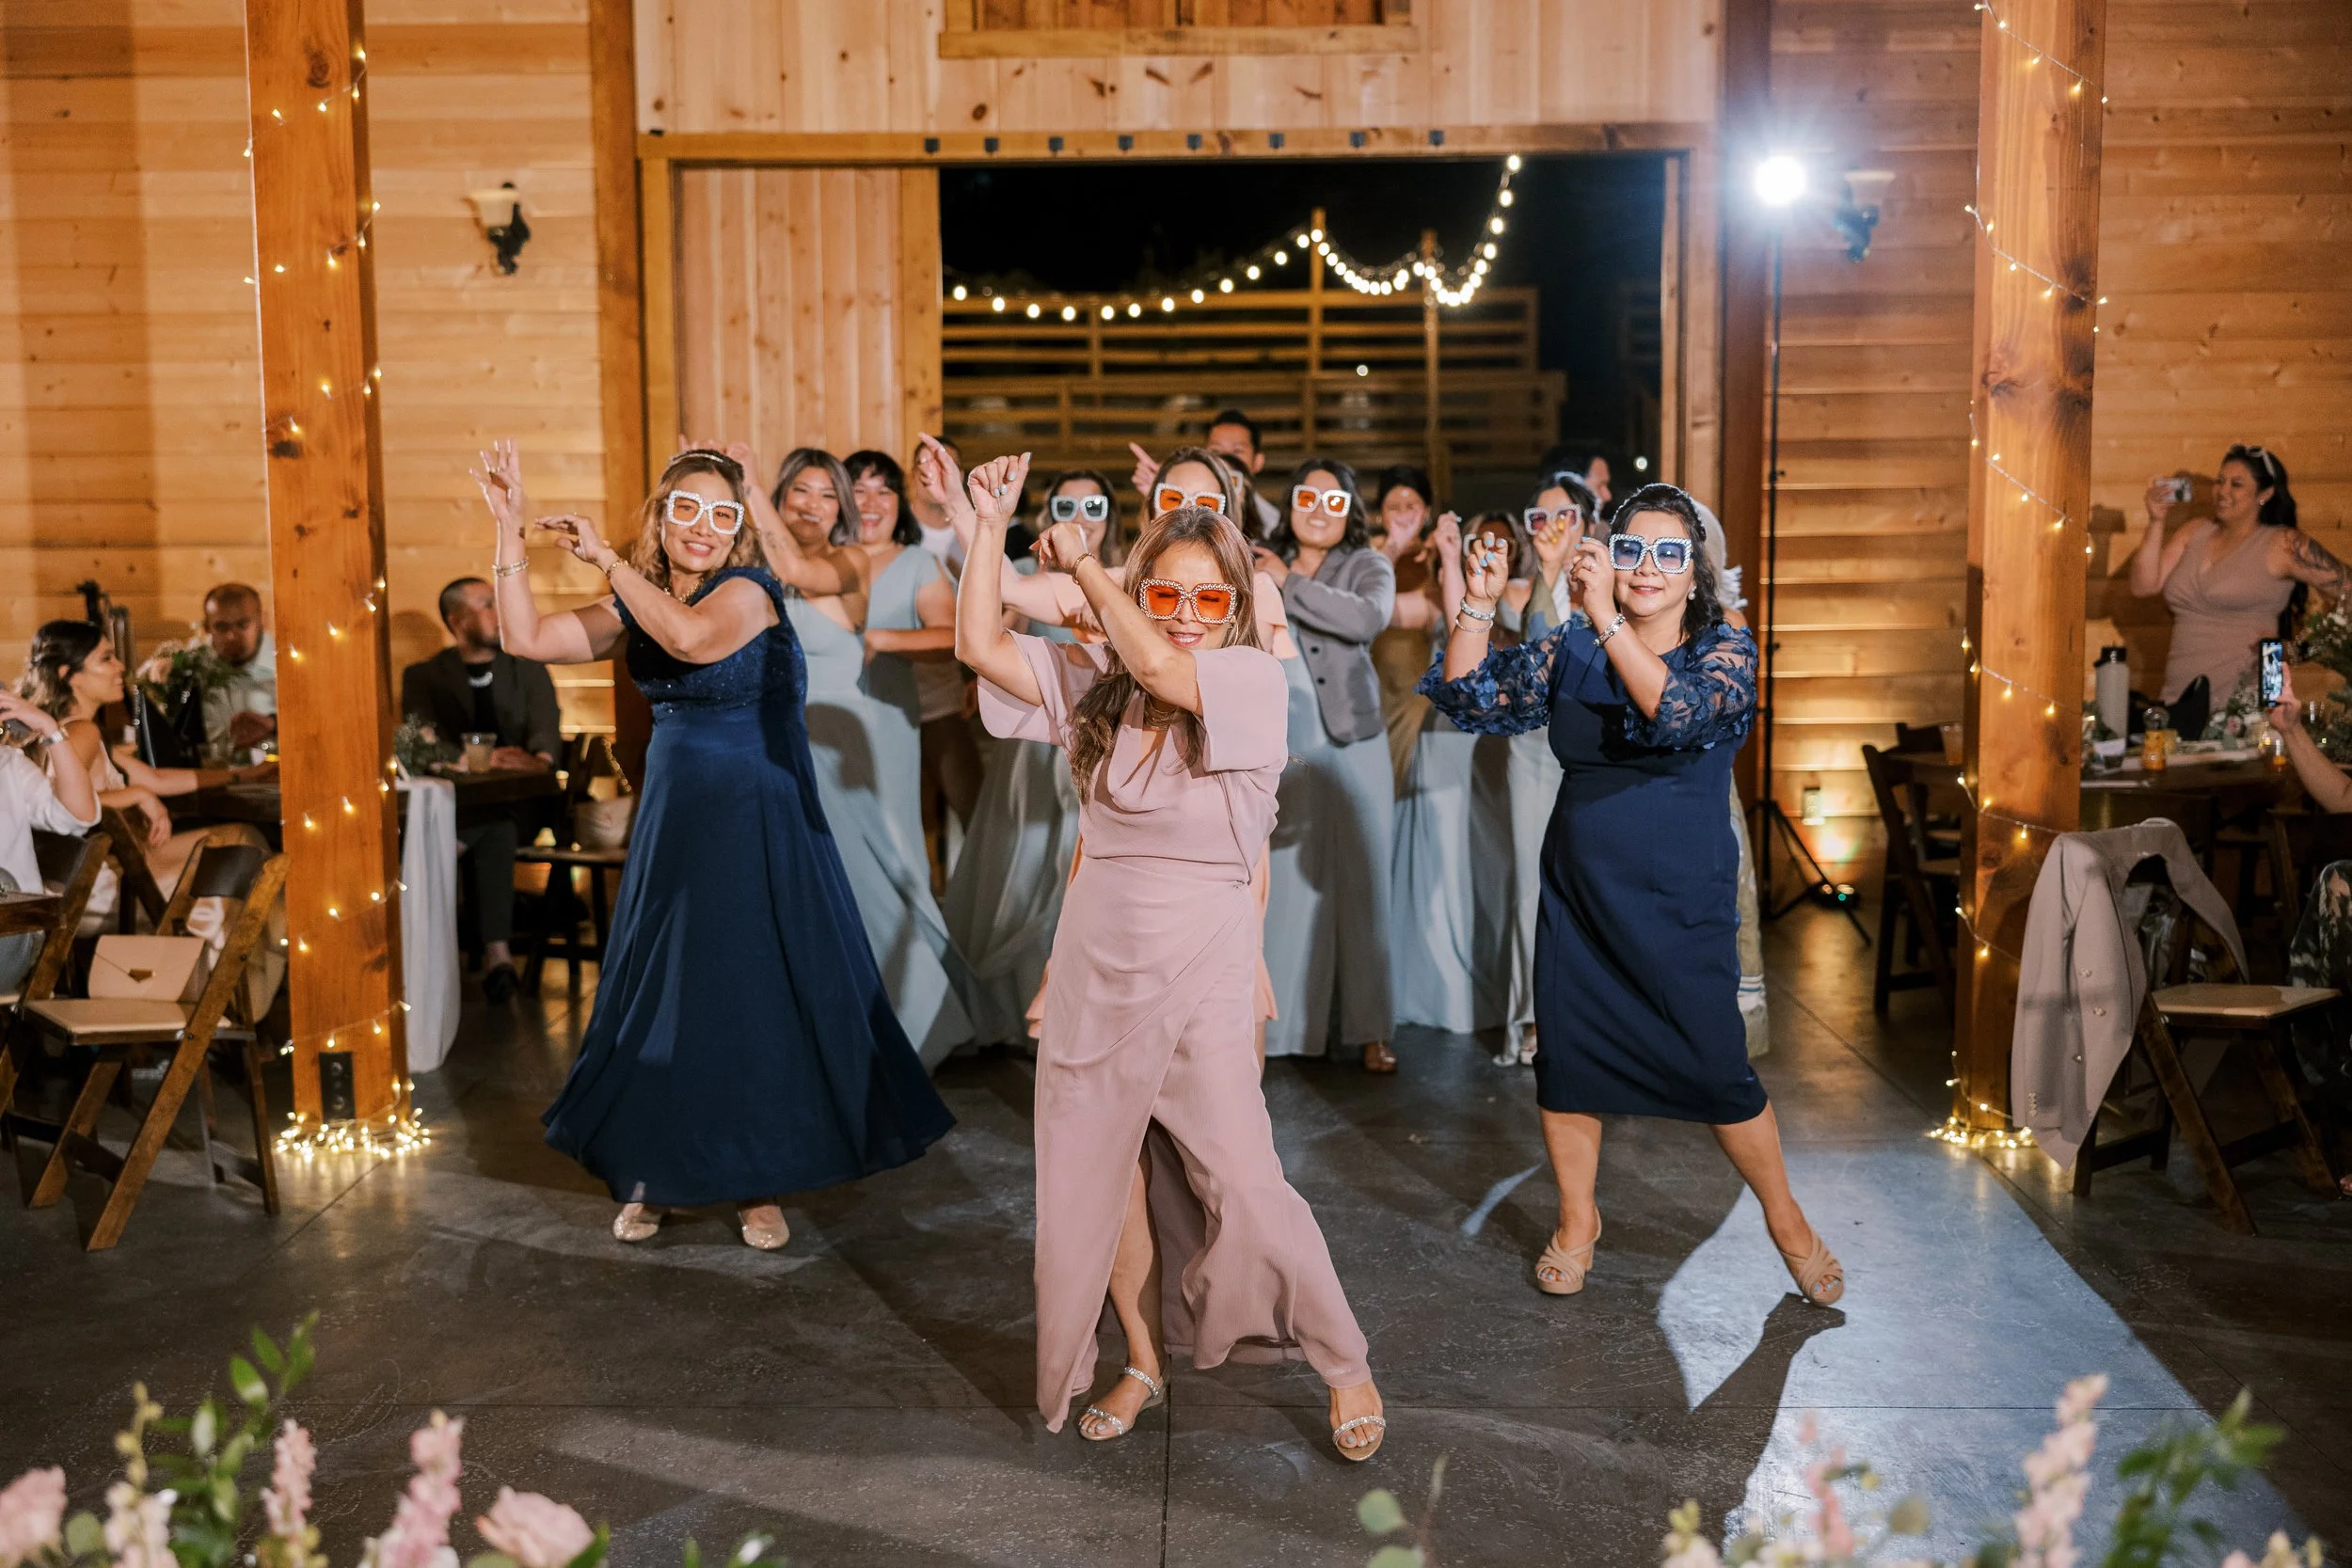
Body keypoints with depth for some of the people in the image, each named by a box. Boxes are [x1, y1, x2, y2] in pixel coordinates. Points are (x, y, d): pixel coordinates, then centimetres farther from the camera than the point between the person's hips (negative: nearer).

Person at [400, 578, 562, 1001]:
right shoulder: (423, 676, 12)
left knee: (498, 827, -36)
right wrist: (480, 759, -27)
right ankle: (497, 950, -40)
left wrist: (541, 759, -28)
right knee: (494, 831, -37)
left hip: (519, 801, 1)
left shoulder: (529, 669, 17)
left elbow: (546, 727, -2)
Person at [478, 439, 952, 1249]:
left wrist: (605, 556, -27)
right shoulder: (636, 606, 4)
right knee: (660, 994, 9)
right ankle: (654, 1173, 25)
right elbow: (525, 637, -1)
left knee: (761, 997, 1)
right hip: (674, 820, 5)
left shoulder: (748, 589, -13)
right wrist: (509, 530, -8)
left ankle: (757, 1182, 17)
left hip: (757, 824, -5)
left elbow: (692, 637, -34)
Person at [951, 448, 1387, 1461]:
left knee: (1244, 1187, -4)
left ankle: (1346, 1367, 17)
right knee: (1100, 1180, 12)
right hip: (1095, 969, 5)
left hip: (1201, 978, -4)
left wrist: (1082, 563, -12)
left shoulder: (1252, 680, -9)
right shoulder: (1096, 689, 3)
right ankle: (1142, 1364, 33)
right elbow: (981, 646, -1)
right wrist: (990, 525, -6)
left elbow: (1159, 666, -25)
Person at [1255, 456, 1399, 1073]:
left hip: (1352, 744, -1)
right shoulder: (1260, 565, 10)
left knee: (1359, 882, 1)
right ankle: (1284, 1021, 9)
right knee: (1286, 884, -1)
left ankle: (1367, 1028, 6)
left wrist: (1290, 583, -11)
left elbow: (1369, 617, -16)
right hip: (1282, 748, 1)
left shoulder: (1368, 566, 5)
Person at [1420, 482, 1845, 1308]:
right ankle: (1576, 1222, 30)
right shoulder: (1568, 653, 4)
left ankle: (1787, 1222, 23)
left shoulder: (1724, 649, -7)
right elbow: (1468, 698, 0)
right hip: (1577, 893, 4)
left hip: (1681, 904, -3)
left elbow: (1682, 714, -28)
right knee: (1565, 1059, 8)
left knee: (1715, 1071, 0)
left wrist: (1606, 618, -35)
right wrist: (1478, 606, -13)